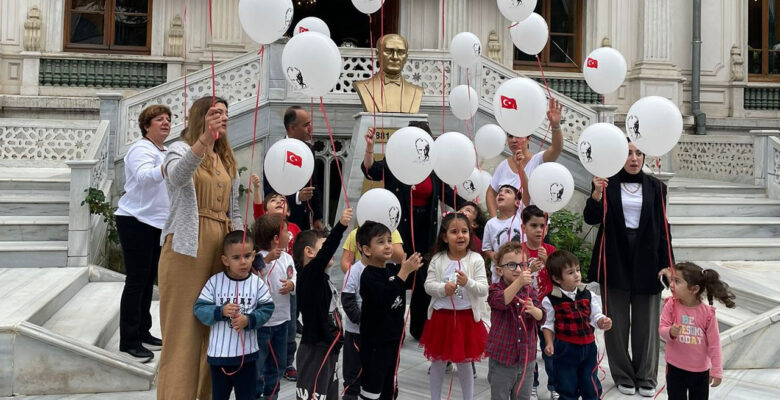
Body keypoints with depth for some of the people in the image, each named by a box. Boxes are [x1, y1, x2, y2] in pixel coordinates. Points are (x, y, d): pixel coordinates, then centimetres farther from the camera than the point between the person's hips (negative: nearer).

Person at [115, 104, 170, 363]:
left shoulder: (165, 152, 15)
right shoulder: (142, 149, -14)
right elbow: (144, 176, -35)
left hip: (157, 223, 9)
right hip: (136, 222, -9)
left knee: (148, 280, 13)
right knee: (136, 280, -8)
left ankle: (142, 332, 22)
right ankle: (128, 342, -3)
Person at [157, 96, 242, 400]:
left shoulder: (227, 160, 18)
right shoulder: (181, 149, -2)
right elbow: (177, 177, -27)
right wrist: (205, 138, -41)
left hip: (220, 249, 6)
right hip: (187, 248, -6)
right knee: (183, 329, -5)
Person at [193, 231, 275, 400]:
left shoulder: (257, 283, -7)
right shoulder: (215, 281, -8)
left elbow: (267, 309, -5)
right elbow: (199, 308, -8)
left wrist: (249, 320, -20)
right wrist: (221, 312, -23)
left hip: (246, 353, 0)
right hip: (219, 352, 0)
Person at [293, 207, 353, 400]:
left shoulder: (321, 278, 12)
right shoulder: (308, 274, -16)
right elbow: (325, 253, -36)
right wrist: (341, 226, -48)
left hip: (329, 348, 10)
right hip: (314, 350, -10)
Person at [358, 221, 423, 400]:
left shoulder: (393, 269, 4)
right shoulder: (368, 276, -19)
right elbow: (384, 297, -34)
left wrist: (414, 268, -5)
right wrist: (404, 272, -34)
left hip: (393, 338, 8)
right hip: (374, 343, -8)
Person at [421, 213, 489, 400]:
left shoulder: (476, 260, -7)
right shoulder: (437, 260, -3)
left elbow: (483, 290, -10)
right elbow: (428, 285, -3)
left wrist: (468, 283, -28)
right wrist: (443, 288, -21)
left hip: (466, 317, -1)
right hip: (441, 316, 2)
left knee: (464, 362, 12)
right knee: (438, 361, 14)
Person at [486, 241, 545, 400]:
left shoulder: (530, 290, 2)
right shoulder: (496, 289, -9)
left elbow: (541, 317, -8)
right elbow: (501, 301, -32)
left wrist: (532, 309, -32)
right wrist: (519, 282, -48)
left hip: (526, 357, 4)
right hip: (502, 357, -3)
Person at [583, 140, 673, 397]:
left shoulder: (655, 187, 5)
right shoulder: (607, 185, -1)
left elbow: (662, 228, 5)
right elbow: (590, 218, -11)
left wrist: (666, 263, -1)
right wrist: (597, 194, -29)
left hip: (646, 259, 1)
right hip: (615, 259, -1)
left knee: (646, 322, 7)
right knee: (617, 322, 5)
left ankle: (646, 377, 19)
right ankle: (623, 376, 18)